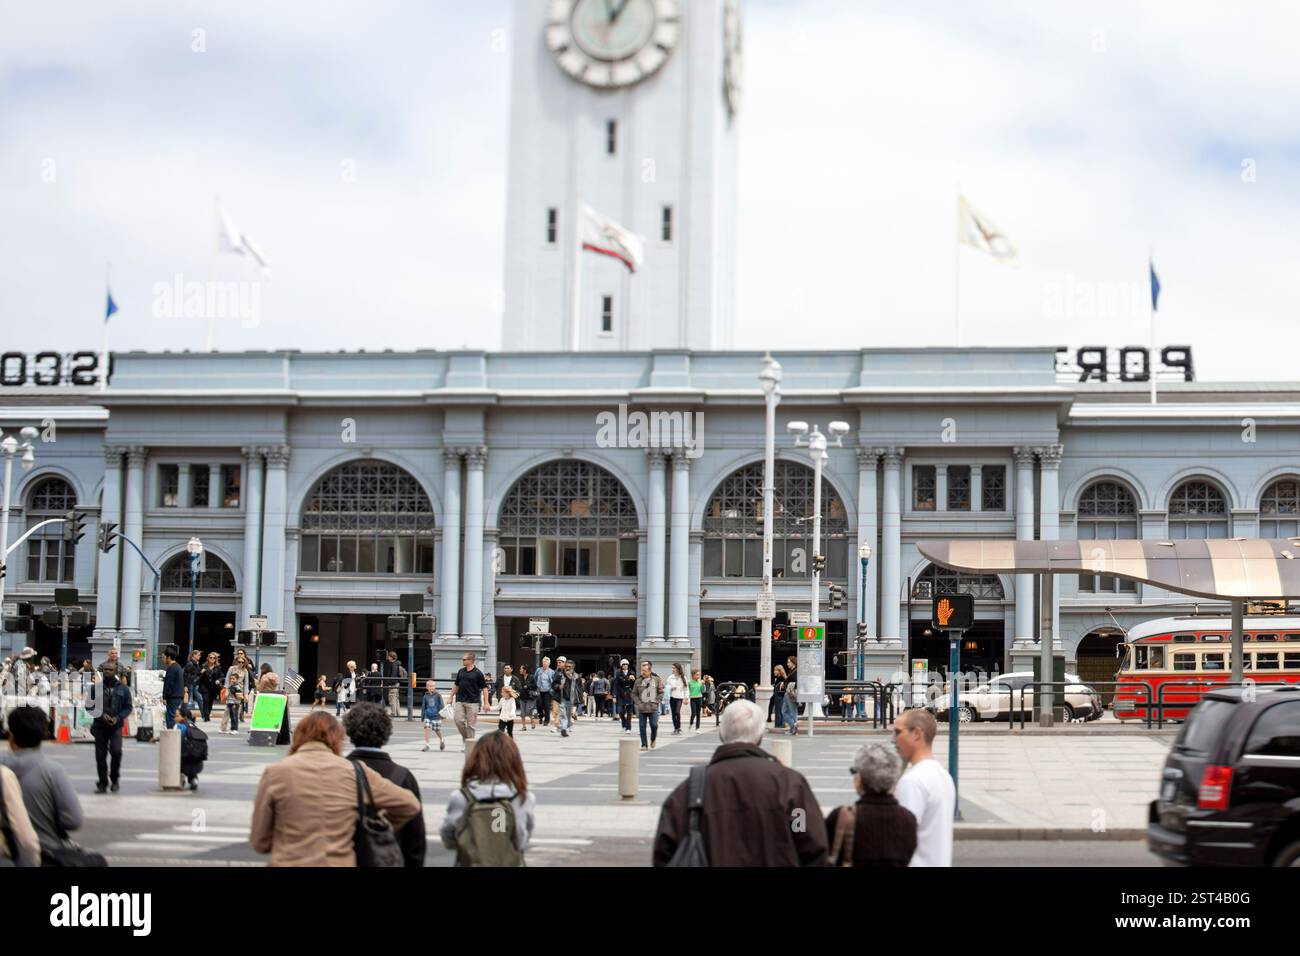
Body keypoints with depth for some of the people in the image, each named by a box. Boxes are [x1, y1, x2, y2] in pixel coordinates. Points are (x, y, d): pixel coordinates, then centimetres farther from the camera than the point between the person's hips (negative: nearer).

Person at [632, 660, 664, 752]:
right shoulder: (638, 681, 4)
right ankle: (644, 745, 10)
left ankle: (653, 739, 21)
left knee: (654, 725, -7)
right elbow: (634, 694, 9)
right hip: (641, 708, 1)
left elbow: (661, 692, 6)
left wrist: (656, 702, -5)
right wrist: (639, 703, -4)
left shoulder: (657, 679, 2)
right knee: (642, 727, 1)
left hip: (653, 708, -1)